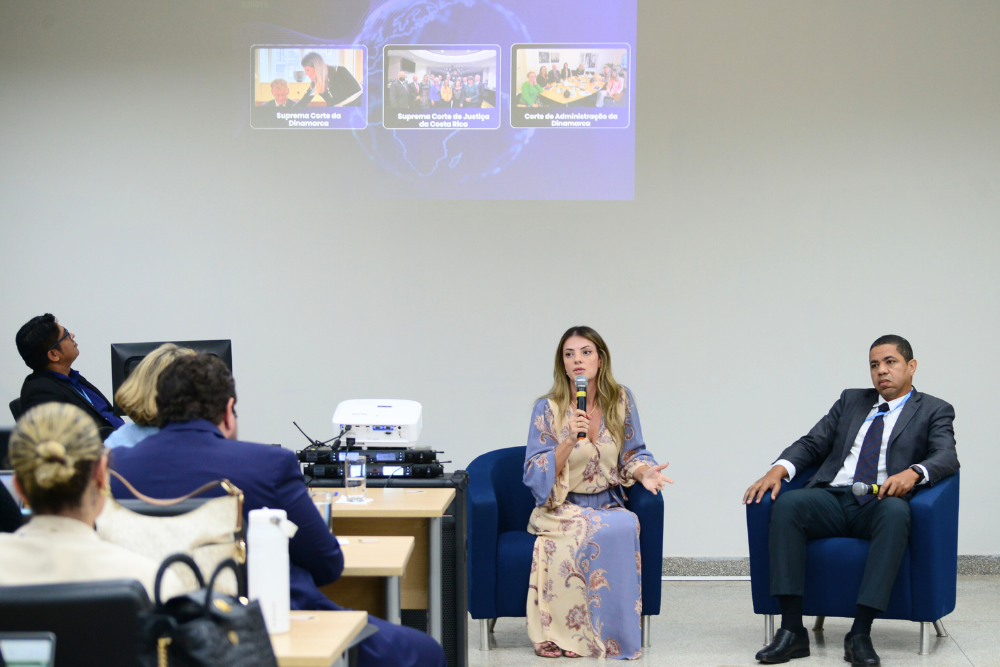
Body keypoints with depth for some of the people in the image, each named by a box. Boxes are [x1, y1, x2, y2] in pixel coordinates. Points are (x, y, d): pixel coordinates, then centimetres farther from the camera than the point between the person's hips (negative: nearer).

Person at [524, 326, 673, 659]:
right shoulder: (548, 409, -4)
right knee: (598, 532, -35)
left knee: (627, 525, -33)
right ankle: (567, 632, -24)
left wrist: (643, 471, -11)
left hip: (608, 504, 3)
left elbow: (632, 454, 12)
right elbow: (536, 476, -8)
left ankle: (615, 634, -25)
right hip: (561, 508, -2)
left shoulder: (621, 400, 4)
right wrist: (568, 441, -22)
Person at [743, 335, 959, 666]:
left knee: (896, 511, -39)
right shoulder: (851, 400, 25)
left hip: (880, 503, -3)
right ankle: (792, 630, -31)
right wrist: (778, 469, -4)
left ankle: (861, 633, -38)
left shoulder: (934, 411, 14)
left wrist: (913, 473, -27)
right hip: (832, 499, 3)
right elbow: (812, 443, 17)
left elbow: (947, 457, -4)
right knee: (786, 503, -29)